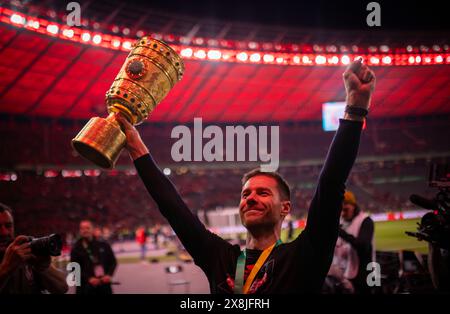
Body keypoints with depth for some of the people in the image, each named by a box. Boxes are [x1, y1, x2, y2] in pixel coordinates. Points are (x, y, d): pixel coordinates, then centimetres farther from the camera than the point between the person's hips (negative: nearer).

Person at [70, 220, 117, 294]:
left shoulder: (104, 245, 9)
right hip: (86, 288, -3)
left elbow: (113, 261, 11)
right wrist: (88, 278, -18)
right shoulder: (76, 249, 2)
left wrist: (109, 275, -8)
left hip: (104, 286, 3)